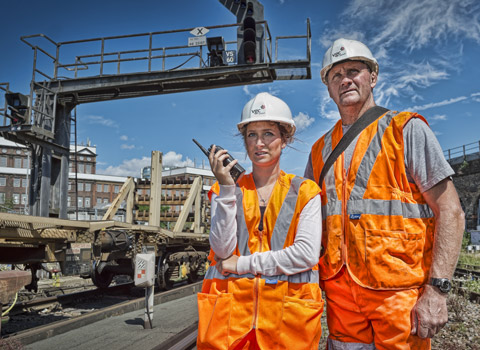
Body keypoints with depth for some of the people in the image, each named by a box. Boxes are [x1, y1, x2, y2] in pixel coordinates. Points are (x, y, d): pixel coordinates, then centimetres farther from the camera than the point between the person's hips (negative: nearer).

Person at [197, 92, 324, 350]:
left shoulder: (304, 193, 3)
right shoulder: (227, 190, 7)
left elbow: (307, 254, -9)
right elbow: (222, 250, -5)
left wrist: (243, 264, -10)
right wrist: (227, 189, -12)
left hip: (286, 310, 0)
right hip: (231, 305, 1)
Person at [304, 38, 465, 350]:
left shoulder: (406, 129, -1)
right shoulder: (321, 149, 13)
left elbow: (450, 212, -6)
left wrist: (437, 289, -15)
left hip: (400, 289, -4)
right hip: (340, 292, 4)